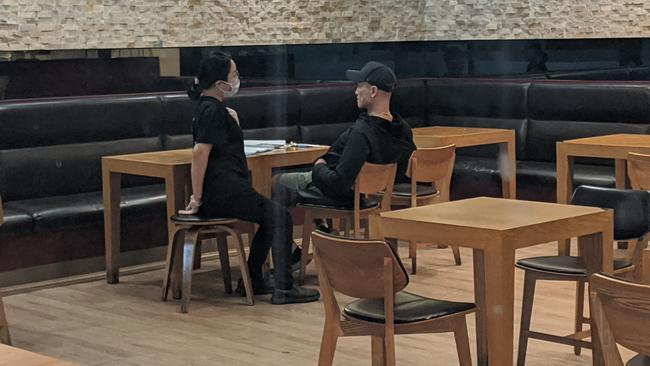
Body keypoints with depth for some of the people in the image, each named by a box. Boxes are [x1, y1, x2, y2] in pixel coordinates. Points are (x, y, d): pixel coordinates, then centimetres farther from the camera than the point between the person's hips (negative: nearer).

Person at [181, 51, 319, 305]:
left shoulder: (213, 107, 18)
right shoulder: (212, 110, -15)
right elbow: (200, 153, -25)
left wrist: (232, 121, 18)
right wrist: (197, 199, -23)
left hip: (226, 187, 11)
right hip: (223, 191, -10)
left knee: (272, 218, 21)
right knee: (280, 217, -6)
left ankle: (251, 281, 22)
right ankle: (283, 289, -8)